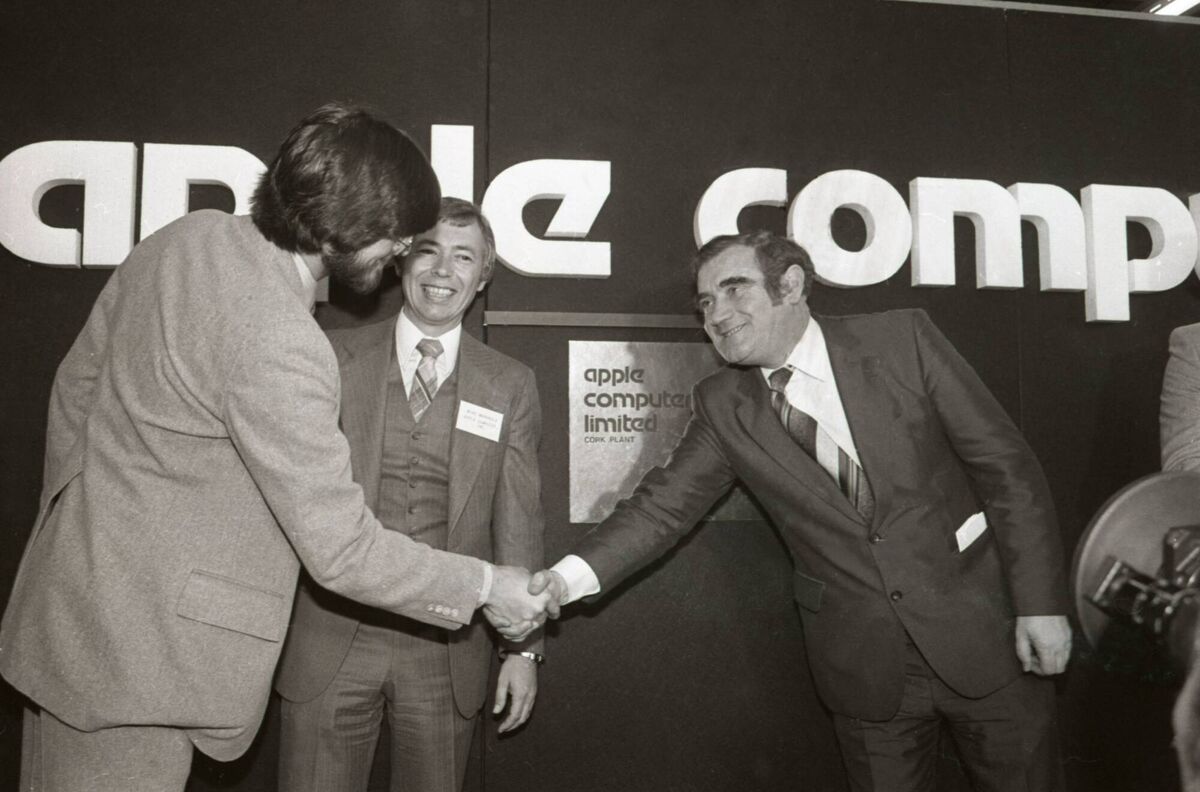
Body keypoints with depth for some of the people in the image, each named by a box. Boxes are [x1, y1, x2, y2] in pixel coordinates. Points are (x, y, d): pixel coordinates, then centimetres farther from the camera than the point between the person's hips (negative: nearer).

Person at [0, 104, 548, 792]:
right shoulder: (280, 348, -30)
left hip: (72, 603, 9)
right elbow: (343, 550, -24)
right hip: (133, 654, -9)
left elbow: (77, 384, 9)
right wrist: (486, 586, -12)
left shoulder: (189, 235, -2)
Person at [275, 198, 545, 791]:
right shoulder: (332, 358, 0)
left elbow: (518, 522, 3)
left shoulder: (510, 385, 2)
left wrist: (523, 647, 2)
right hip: (330, 636, 0)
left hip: (446, 648, 1)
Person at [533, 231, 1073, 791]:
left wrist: (1041, 603, -9)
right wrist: (569, 577, -21)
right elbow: (664, 504, -6)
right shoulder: (722, 407, -2)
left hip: (982, 634, -1)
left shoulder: (902, 340, -8)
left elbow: (1006, 467, -6)